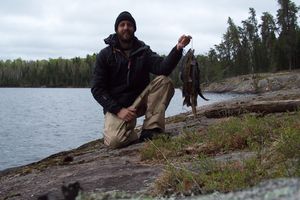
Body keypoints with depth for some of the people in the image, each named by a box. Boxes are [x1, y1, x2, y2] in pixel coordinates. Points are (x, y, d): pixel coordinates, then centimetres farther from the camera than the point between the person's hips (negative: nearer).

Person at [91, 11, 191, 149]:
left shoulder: (143, 51, 2)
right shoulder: (105, 55, -3)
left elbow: (162, 68, -17)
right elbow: (97, 89, -7)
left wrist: (177, 49, -35)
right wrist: (118, 110, -20)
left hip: (139, 100, 3)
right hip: (116, 107, -3)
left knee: (163, 81, -22)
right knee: (115, 140, -31)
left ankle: (151, 129, -23)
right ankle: (140, 136, 2)